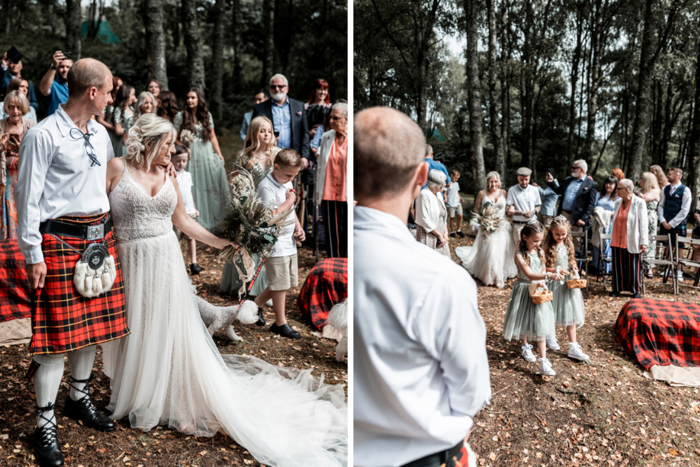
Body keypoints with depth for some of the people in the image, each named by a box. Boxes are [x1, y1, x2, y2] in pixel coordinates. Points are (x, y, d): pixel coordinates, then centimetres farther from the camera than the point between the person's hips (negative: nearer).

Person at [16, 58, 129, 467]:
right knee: (59, 333, -1)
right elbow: (28, 198, -11)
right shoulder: (44, 135, -12)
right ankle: (45, 425, 14)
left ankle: (79, 398, 35)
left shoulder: (100, 132, 11)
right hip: (61, 240, -7)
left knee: (93, 325, 15)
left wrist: (110, 232, 20)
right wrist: (33, 254, -12)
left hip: (100, 238, 7)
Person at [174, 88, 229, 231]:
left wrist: (219, 154, 4)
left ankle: (212, 219, 16)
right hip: (190, 154, -2)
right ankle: (196, 222, 10)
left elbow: (212, 136, 9)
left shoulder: (207, 115, 7)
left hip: (207, 154, 2)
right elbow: (175, 138, 1)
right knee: (193, 188, 0)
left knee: (210, 186, 2)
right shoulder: (180, 116, 0)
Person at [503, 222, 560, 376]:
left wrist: (541, 283, -9)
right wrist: (549, 275, -43)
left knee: (540, 324, -2)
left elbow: (543, 272, 11)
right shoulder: (520, 255, -18)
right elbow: (529, 274, -30)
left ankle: (543, 361, 1)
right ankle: (525, 347, 41)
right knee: (523, 321, 14)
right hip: (524, 290, -4)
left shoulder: (540, 252, 1)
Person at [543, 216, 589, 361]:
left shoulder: (569, 245, 3)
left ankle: (573, 347, 5)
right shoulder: (548, 247, -12)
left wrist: (574, 269, -4)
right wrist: (557, 270, -22)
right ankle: (550, 336, 39)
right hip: (554, 283, -4)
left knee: (571, 314, 2)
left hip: (568, 283, 4)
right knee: (552, 312, 12)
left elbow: (572, 261, 15)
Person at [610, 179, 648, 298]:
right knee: (618, 265, 7)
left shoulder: (639, 203, -6)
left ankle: (636, 290, 15)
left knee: (633, 265, 2)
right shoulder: (618, 202, 10)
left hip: (631, 242, -5)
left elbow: (643, 223, -7)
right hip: (617, 241, 5)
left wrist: (644, 242, -10)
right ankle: (617, 288, 18)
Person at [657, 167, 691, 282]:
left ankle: (679, 272, 10)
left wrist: (672, 223, -12)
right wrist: (663, 221, -3)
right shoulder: (665, 189, 9)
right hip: (665, 224, 4)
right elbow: (660, 206, 10)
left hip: (678, 224, -4)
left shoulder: (685, 190, -5)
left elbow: (684, 210, -9)